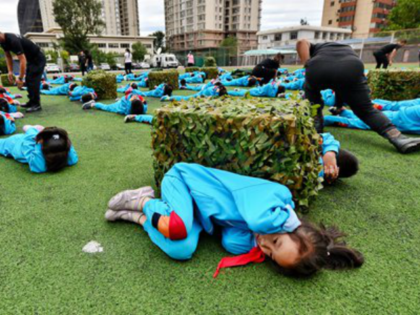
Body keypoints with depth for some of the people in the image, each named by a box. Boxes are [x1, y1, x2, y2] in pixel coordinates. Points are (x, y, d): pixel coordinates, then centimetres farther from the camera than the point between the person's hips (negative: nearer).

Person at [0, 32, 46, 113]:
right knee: (28, 81, 12)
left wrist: (20, 78, -29)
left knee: (33, 81, -13)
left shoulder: (13, 41, -31)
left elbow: (22, 60, -32)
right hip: (31, 59, 10)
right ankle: (32, 101, 19)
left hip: (38, 59, -10)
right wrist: (10, 72, 0)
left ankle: (36, 104, -9)